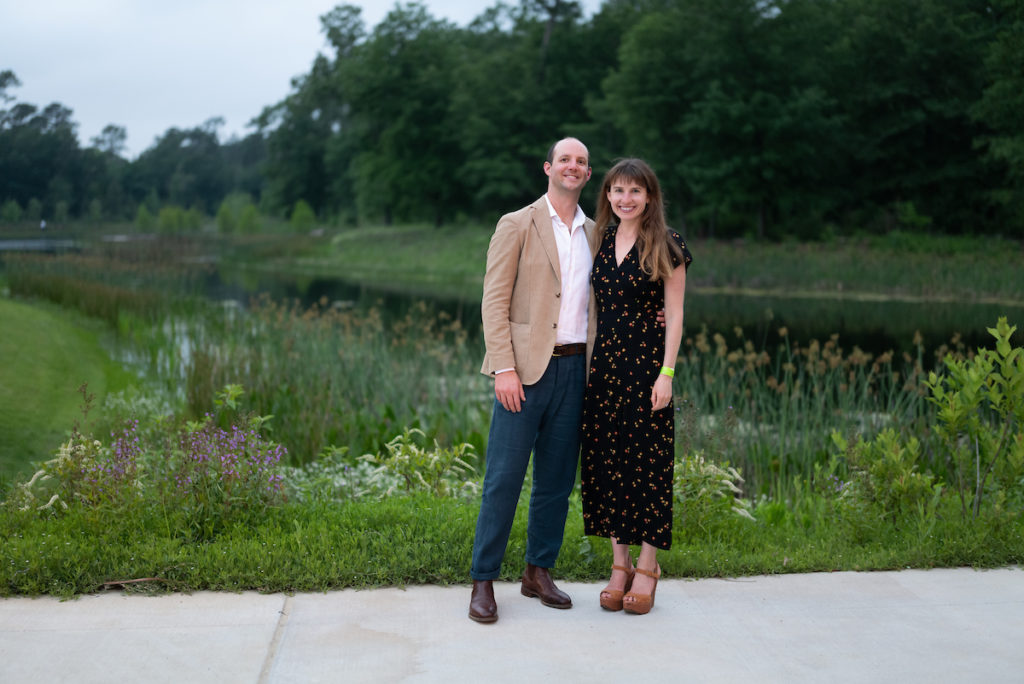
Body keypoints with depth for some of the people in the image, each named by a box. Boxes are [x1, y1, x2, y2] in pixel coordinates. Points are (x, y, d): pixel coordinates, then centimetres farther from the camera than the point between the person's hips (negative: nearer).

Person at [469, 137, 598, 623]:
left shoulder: (594, 234, 15)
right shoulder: (517, 226, 0)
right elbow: (494, 302, -6)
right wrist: (504, 369, -15)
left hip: (575, 368, 5)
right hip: (526, 368, -5)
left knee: (557, 479, 10)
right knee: (503, 478, -4)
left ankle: (538, 572, 23)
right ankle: (483, 581, 6)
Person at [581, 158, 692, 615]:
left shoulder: (667, 246, -3)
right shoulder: (600, 242, 10)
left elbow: (674, 315, -5)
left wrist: (667, 373, -12)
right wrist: (589, 363, 8)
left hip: (647, 361, -5)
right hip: (603, 362, 5)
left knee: (646, 460, -1)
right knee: (607, 461, 6)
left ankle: (647, 566, 11)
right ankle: (619, 565, 17)